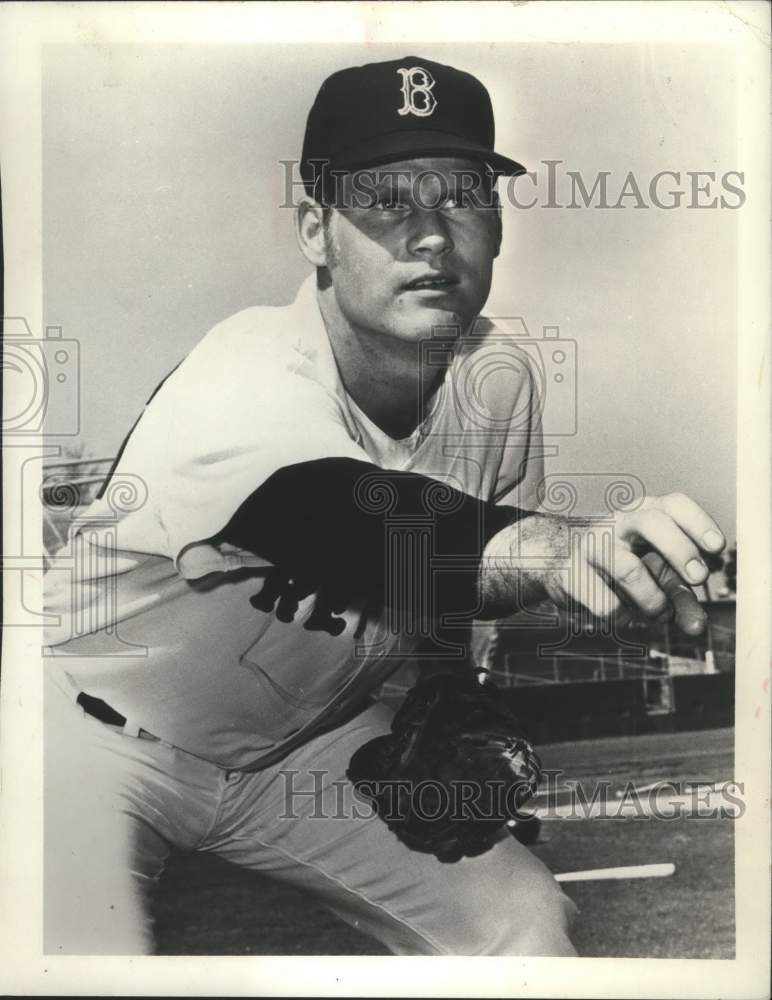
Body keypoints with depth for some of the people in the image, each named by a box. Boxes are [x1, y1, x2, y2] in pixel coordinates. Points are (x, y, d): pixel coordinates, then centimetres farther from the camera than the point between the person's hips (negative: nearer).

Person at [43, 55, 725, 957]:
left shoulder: (498, 380, -11)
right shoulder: (246, 376, -30)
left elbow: (478, 579, 2)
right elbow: (347, 526, -51)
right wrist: (550, 547, -67)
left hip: (309, 738, 5)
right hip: (101, 724, -4)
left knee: (524, 924, 1)